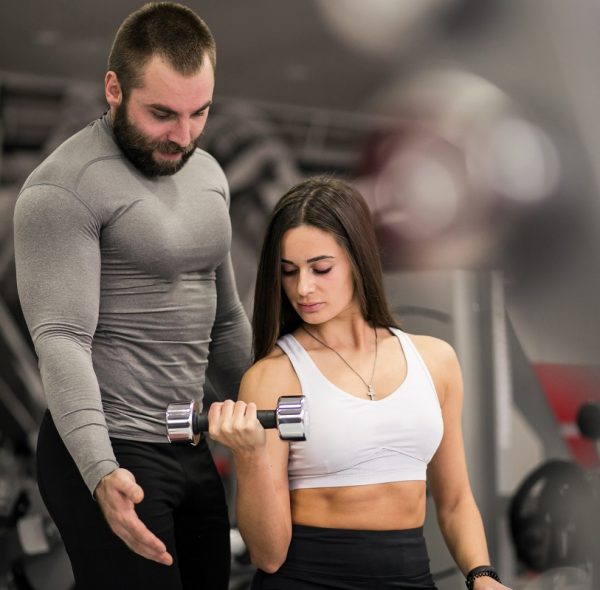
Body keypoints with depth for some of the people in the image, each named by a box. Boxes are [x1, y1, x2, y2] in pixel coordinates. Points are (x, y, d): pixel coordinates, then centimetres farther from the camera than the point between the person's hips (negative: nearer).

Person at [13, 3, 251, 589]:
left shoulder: (206, 174, 12)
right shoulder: (64, 188, -13)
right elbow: (62, 341, -21)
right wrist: (102, 475, -31)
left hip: (190, 449, 8)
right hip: (108, 456, -7)